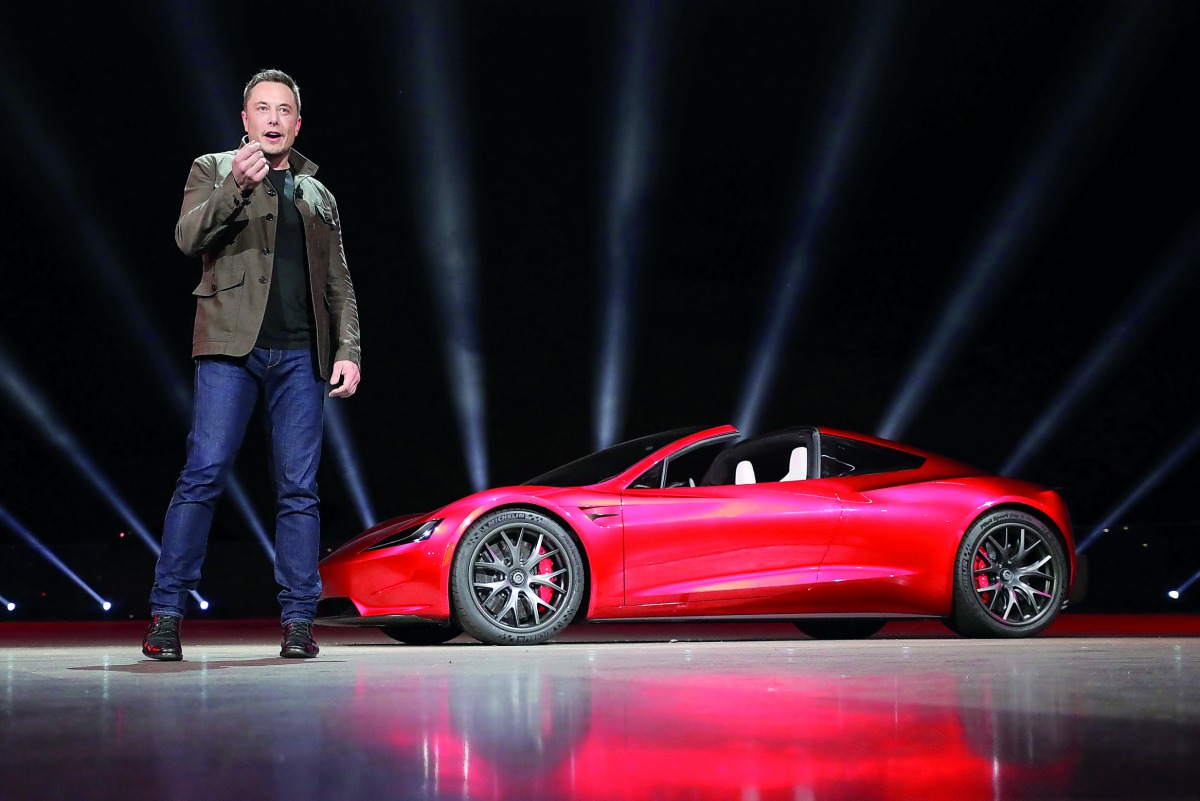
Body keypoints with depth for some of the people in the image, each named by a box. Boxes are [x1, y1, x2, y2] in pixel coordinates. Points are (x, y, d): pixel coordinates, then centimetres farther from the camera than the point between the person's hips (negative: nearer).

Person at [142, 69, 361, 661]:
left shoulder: (317, 195, 22)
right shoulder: (213, 170, 12)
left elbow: (338, 283, 20)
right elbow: (189, 238, -6)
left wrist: (347, 350, 7)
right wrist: (236, 186, -20)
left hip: (300, 355, 3)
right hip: (232, 346, -3)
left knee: (298, 489, 0)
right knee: (203, 475, -10)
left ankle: (298, 621, 3)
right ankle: (166, 614, -5)